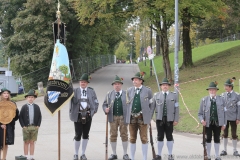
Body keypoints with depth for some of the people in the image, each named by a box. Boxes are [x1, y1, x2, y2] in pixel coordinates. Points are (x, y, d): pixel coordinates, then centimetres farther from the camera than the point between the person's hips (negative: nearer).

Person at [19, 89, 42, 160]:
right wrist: (23, 126, -7)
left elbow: (39, 116, 9)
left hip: (34, 127, 2)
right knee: (26, 142, 4)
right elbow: (20, 117, 0)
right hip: (26, 127, -1)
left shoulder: (36, 107, 7)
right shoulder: (24, 107, 1)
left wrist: (38, 125, 0)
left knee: (32, 142, 6)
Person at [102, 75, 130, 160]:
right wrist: (106, 109, -11)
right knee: (113, 135, 4)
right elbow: (104, 104, 11)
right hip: (113, 117, 2)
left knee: (124, 135, 2)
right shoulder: (109, 94, 11)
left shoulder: (126, 94, 5)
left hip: (123, 117, -2)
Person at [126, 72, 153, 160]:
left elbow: (151, 104, 6)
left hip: (143, 118, -2)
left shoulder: (147, 90, 0)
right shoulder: (129, 91, 8)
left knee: (144, 139, 0)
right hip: (132, 117, 3)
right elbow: (128, 103, 13)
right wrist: (128, 116, 6)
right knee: (132, 139, 7)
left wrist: (149, 116, 1)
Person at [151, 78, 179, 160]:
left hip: (169, 119, -1)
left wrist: (176, 120, -4)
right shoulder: (156, 95, 7)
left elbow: (176, 108, 2)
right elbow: (152, 107, 5)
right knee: (160, 137, 4)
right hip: (159, 119, 1)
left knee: (169, 137, 3)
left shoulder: (174, 95, 5)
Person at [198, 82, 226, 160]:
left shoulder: (221, 100, -1)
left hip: (218, 123, 1)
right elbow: (200, 113, -1)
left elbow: (223, 112, 2)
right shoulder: (204, 100, -3)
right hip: (208, 123, -1)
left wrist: (224, 123, -1)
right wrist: (202, 120, -19)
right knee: (208, 139, 9)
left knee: (217, 139, 11)